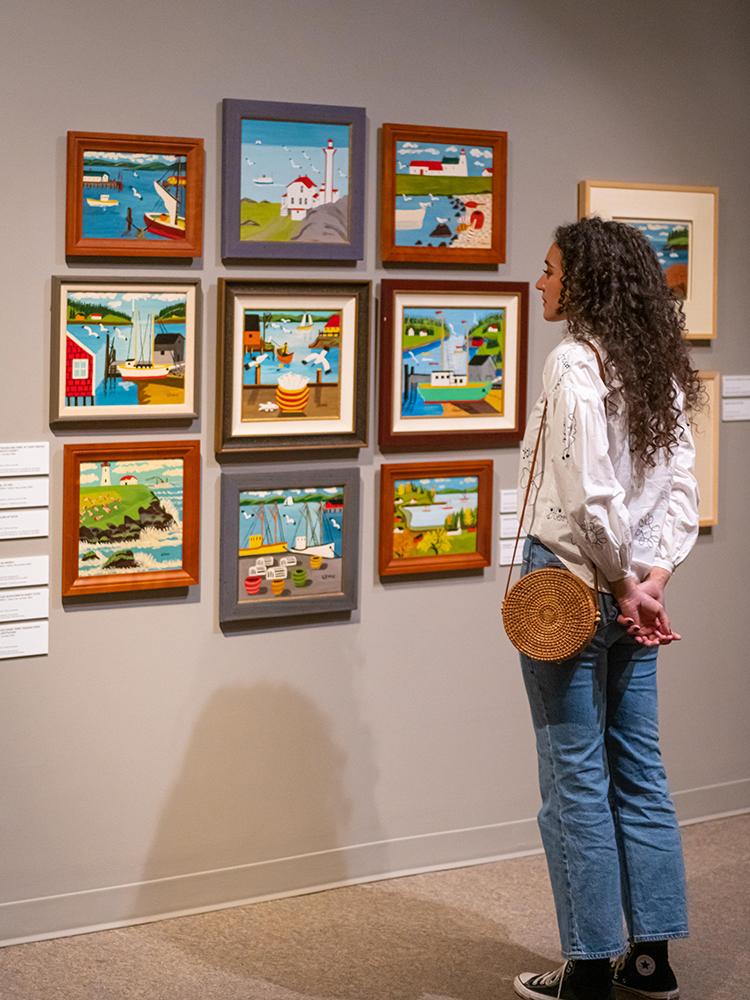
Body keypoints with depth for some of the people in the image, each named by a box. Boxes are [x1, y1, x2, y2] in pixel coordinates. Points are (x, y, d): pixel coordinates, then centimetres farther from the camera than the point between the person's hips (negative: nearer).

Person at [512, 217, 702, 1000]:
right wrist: (652, 579, -2)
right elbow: (682, 492, 4)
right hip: (628, 592, 8)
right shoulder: (660, 370, 9)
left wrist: (623, 584, -8)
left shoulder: (575, 361, -15)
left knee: (576, 779, 1)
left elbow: (592, 495, -20)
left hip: (570, 585, -8)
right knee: (639, 773, 13)